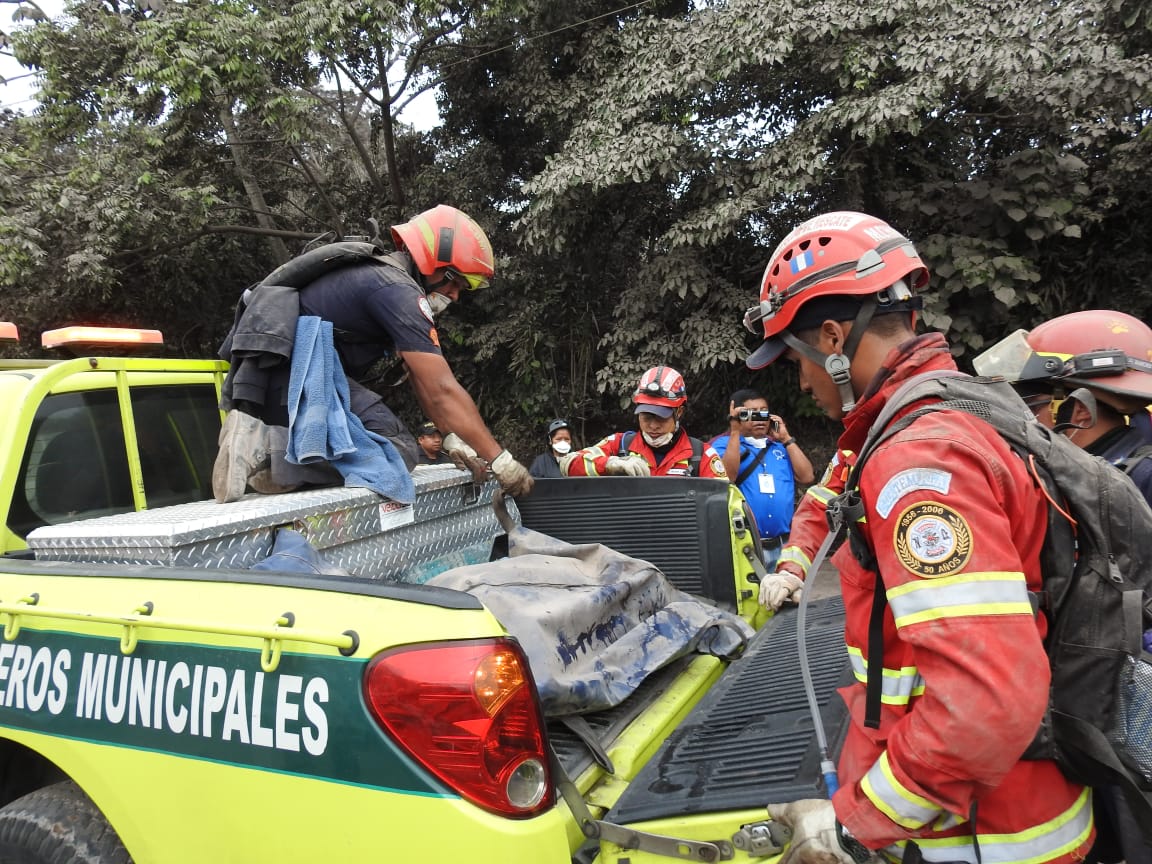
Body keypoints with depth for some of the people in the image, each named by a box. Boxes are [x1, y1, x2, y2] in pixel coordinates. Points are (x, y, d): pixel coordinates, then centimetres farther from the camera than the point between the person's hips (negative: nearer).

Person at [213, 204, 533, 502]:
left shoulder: (378, 274, 20)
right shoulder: (399, 291, -12)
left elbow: (422, 381, 17)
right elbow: (442, 391, -14)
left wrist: (453, 439, 11)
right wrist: (500, 461, -8)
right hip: (291, 376, -10)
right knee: (396, 449, -13)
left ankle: (256, 437, 2)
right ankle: (268, 450, -20)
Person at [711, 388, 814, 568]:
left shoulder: (780, 446, 17)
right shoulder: (723, 444, 5)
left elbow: (806, 477, 5)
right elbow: (726, 476, -14)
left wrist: (786, 439, 5)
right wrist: (735, 432, -13)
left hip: (783, 545, 5)